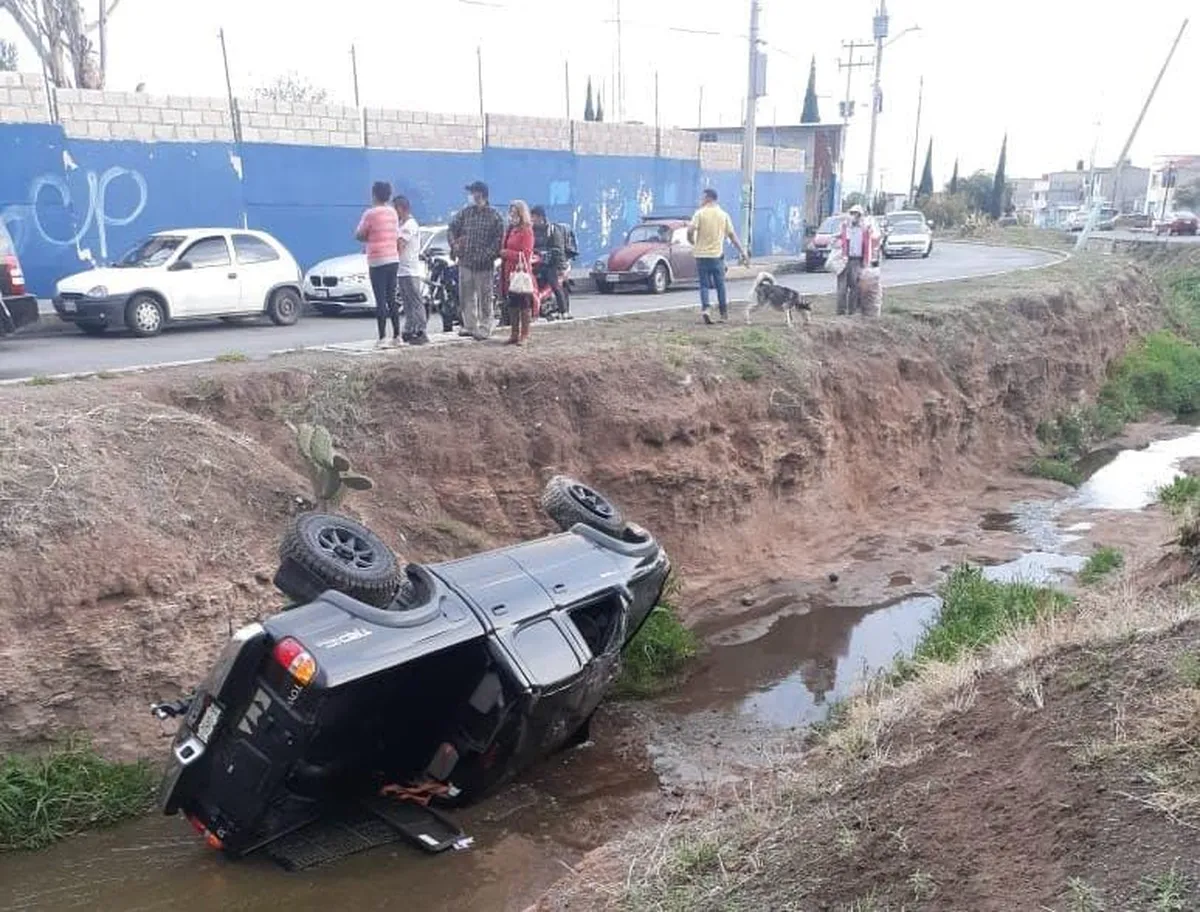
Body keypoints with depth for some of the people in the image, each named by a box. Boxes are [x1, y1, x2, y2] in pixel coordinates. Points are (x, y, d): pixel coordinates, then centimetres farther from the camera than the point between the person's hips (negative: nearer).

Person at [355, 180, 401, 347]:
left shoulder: (370, 213, -11)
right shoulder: (393, 213, 8)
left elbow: (358, 235, -4)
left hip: (377, 261, -6)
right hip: (393, 260, 6)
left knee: (381, 301, -5)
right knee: (391, 300, 12)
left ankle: (382, 338, -6)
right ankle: (396, 336, 12)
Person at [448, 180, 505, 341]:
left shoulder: (494, 216, -3)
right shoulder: (465, 212, 8)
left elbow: (499, 238, -7)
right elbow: (453, 227, 15)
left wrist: (487, 255, -15)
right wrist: (454, 244, 0)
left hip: (484, 264, -4)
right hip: (465, 261, 4)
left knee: (484, 297, 0)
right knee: (466, 296, 9)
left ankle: (484, 328, 6)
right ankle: (469, 326, 19)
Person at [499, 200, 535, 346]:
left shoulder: (526, 231, -8)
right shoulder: (510, 230, 16)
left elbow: (525, 254, -14)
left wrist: (506, 253, -11)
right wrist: (503, 253, 2)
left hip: (521, 271, -8)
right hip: (509, 271, 8)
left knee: (524, 304, -1)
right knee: (512, 304, 11)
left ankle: (524, 335, 3)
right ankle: (515, 334, 18)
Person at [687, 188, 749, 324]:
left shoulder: (700, 213, -4)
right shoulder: (723, 214, 6)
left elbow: (690, 231, -15)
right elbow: (732, 235, 6)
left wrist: (693, 242, 5)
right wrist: (742, 252, 10)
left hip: (702, 254, -2)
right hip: (717, 254, 2)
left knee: (704, 284, 4)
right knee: (720, 285, 11)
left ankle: (705, 308, -17)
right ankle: (724, 313, 15)